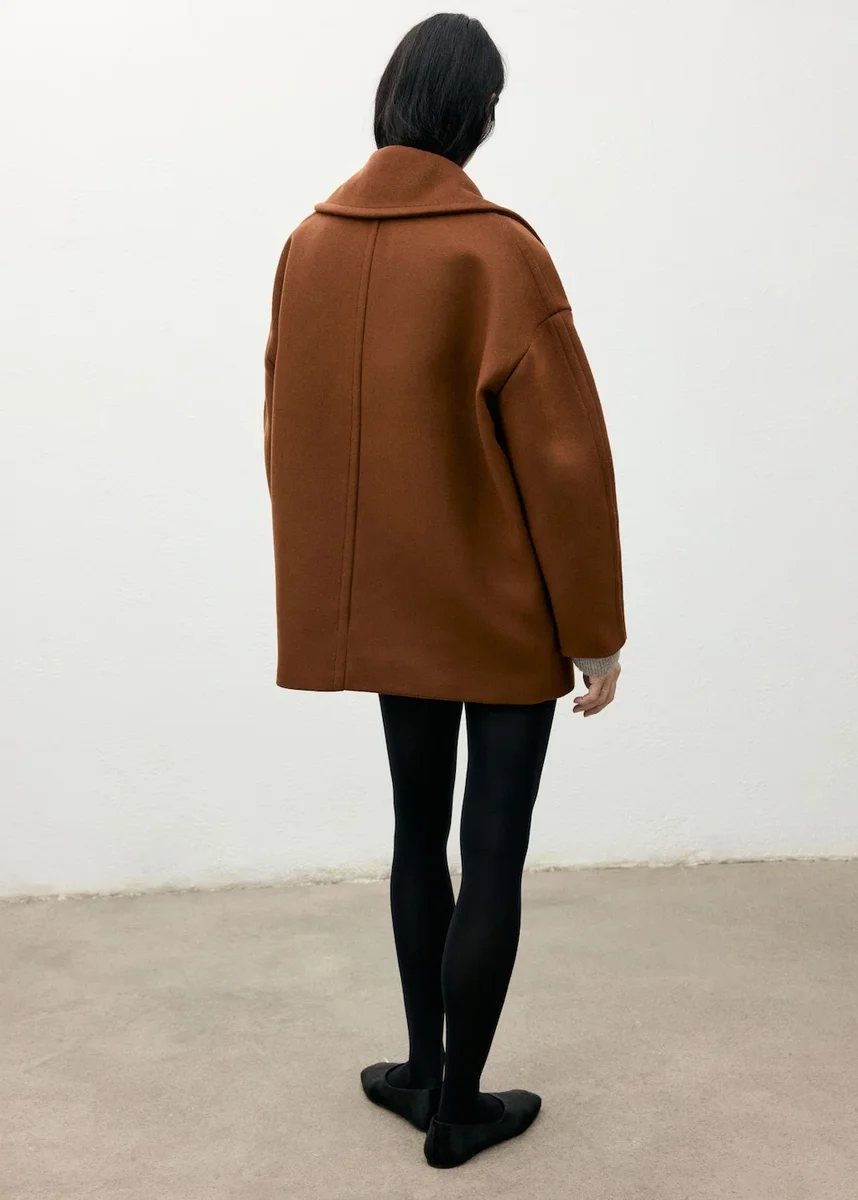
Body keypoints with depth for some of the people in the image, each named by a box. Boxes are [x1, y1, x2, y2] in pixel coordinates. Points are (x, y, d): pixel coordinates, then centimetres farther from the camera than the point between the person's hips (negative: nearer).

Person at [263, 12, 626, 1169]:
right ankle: (460, 1103, 21)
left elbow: (288, 433, 7)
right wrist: (594, 623, -7)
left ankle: (424, 1069, 31)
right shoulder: (497, 248, -15)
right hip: (504, 607, -5)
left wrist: (335, 590, 16)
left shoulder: (310, 245, 1)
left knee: (418, 829, 18)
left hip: (388, 603, 5)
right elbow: (564, 449, -16)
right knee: (493, 850, 7)